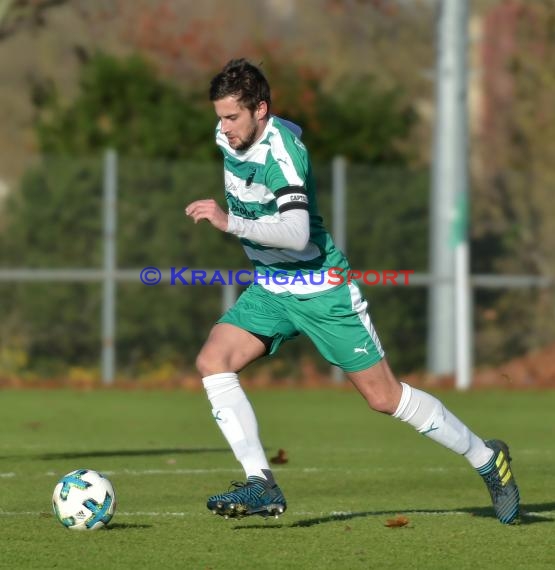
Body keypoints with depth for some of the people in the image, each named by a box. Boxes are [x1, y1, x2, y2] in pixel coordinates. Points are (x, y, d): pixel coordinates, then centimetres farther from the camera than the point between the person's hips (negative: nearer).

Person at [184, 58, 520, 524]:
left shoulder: (282, 151, -26)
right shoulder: (229, 136, -1)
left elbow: (297, 233, -37)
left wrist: (231, 223, -41)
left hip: (320, 289, -8)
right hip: (270, 289, 8)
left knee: (384, 396, -1)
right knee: (213, 361, -15)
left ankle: (487, 458, 18)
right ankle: (262, 486, -16)